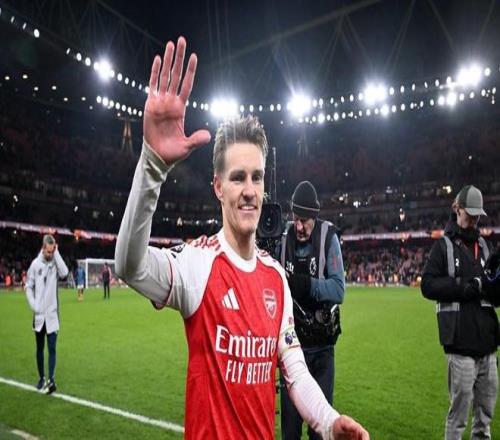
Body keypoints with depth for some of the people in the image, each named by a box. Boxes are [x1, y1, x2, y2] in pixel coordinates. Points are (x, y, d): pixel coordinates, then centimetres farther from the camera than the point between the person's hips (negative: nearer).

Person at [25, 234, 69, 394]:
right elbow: (28, 287, 4)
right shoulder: (35, 264, -1)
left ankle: (51, 380, -6)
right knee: (40, 348, 13)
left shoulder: (55, 262, -3)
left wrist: (57, 253, -19)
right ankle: (41, 378, 25)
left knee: (52, 348, -5)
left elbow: (64, 273, -25)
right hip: (39, 315, 2)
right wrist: (34, 306, -6)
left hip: (52, 315, -2)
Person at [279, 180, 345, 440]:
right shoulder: (284, 239, -4)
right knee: (289, 418, 13)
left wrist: (307, 284, -34)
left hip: (322, 347, -2)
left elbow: (339, 289, -19)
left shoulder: (328, 238, -12)